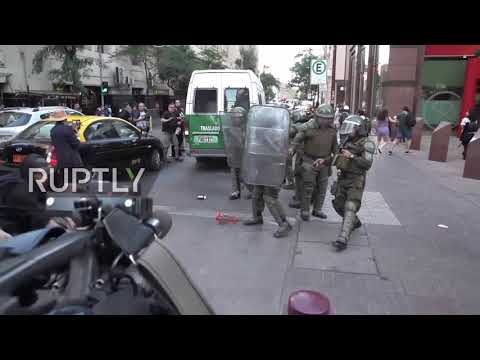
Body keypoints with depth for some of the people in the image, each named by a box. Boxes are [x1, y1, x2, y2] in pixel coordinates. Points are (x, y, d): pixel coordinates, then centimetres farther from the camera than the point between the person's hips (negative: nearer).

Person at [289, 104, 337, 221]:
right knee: (308, 187, -2)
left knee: (322, 187, 11)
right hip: (310, 161, -5)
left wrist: (331, 159, 14)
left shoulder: (332, 129, 2)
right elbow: (297, 139, -7)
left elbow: (334, 146, 12)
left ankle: (317, 210, 26)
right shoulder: (308, 127, -13)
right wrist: (292, 149, -23)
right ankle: (304, 211, 11)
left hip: (324, 162, 5)